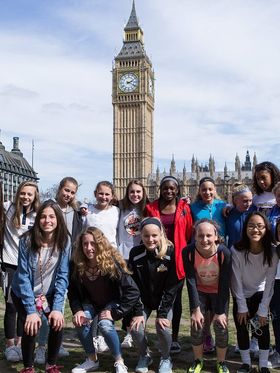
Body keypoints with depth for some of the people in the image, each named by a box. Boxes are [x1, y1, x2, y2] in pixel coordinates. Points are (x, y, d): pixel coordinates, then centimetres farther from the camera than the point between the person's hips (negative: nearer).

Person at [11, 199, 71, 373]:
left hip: (49, 293, 2)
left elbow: (63, 275, -15)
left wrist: (57, 307, -23)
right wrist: (31, 310, -26)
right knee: (31, 327, -19)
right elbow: (23, 275, -21)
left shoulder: (65, 240, -17)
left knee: (58, 323, -17)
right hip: (24, 293, -1)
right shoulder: (27, 240, -22)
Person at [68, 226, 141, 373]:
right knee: (81, 321, -24)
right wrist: (78, 310, -22)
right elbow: (73, 292, -5)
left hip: (112, 302, -3)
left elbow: (133, 290, -28)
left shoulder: (112, 263, -29)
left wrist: (114, 312, -28)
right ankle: (92, 360, 1)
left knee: (105, 324, -30)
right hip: (90, 303, 4)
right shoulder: (76, 265, -19)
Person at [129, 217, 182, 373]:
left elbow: (172, 286, -18)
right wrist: (137, 312, -16)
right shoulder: (135, 253, -16)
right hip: (142, 300, 2)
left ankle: (166, 359, 11)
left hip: (165, 300, -2)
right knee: (136, 329, -16)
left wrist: (163, 313, -20)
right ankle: (144, 356, 16)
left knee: (164, 328, -20)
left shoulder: (171, 253, -21)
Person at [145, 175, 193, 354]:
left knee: (176, 299, 10)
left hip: (178, 259, 0)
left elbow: (189, 234, 1)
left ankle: (175, 338, 21)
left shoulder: (184, 208, 1)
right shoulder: (151, 208, 3)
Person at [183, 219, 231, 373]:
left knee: (221, 326, -7)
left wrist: (221, 311, -19)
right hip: (199, 291, 1)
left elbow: (224, 283, -22)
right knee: (196, 325, -6)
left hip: (220, 292, -1)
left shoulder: (224, 252, -30)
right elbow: (191, 281, -22)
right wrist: (196, 309, -21)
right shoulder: (188, 252, -28)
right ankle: (198, 360, 20)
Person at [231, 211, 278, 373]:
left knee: (262, 328, -7)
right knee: (242, 329, 4)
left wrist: (263, 310, -13)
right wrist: (242, 306, -13)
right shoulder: (237, 250, -27)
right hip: (241, 295, 0)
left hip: (260, 294, 1)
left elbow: (269, 282, -16)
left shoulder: (272, 252, -23)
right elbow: (237, 280, -18)